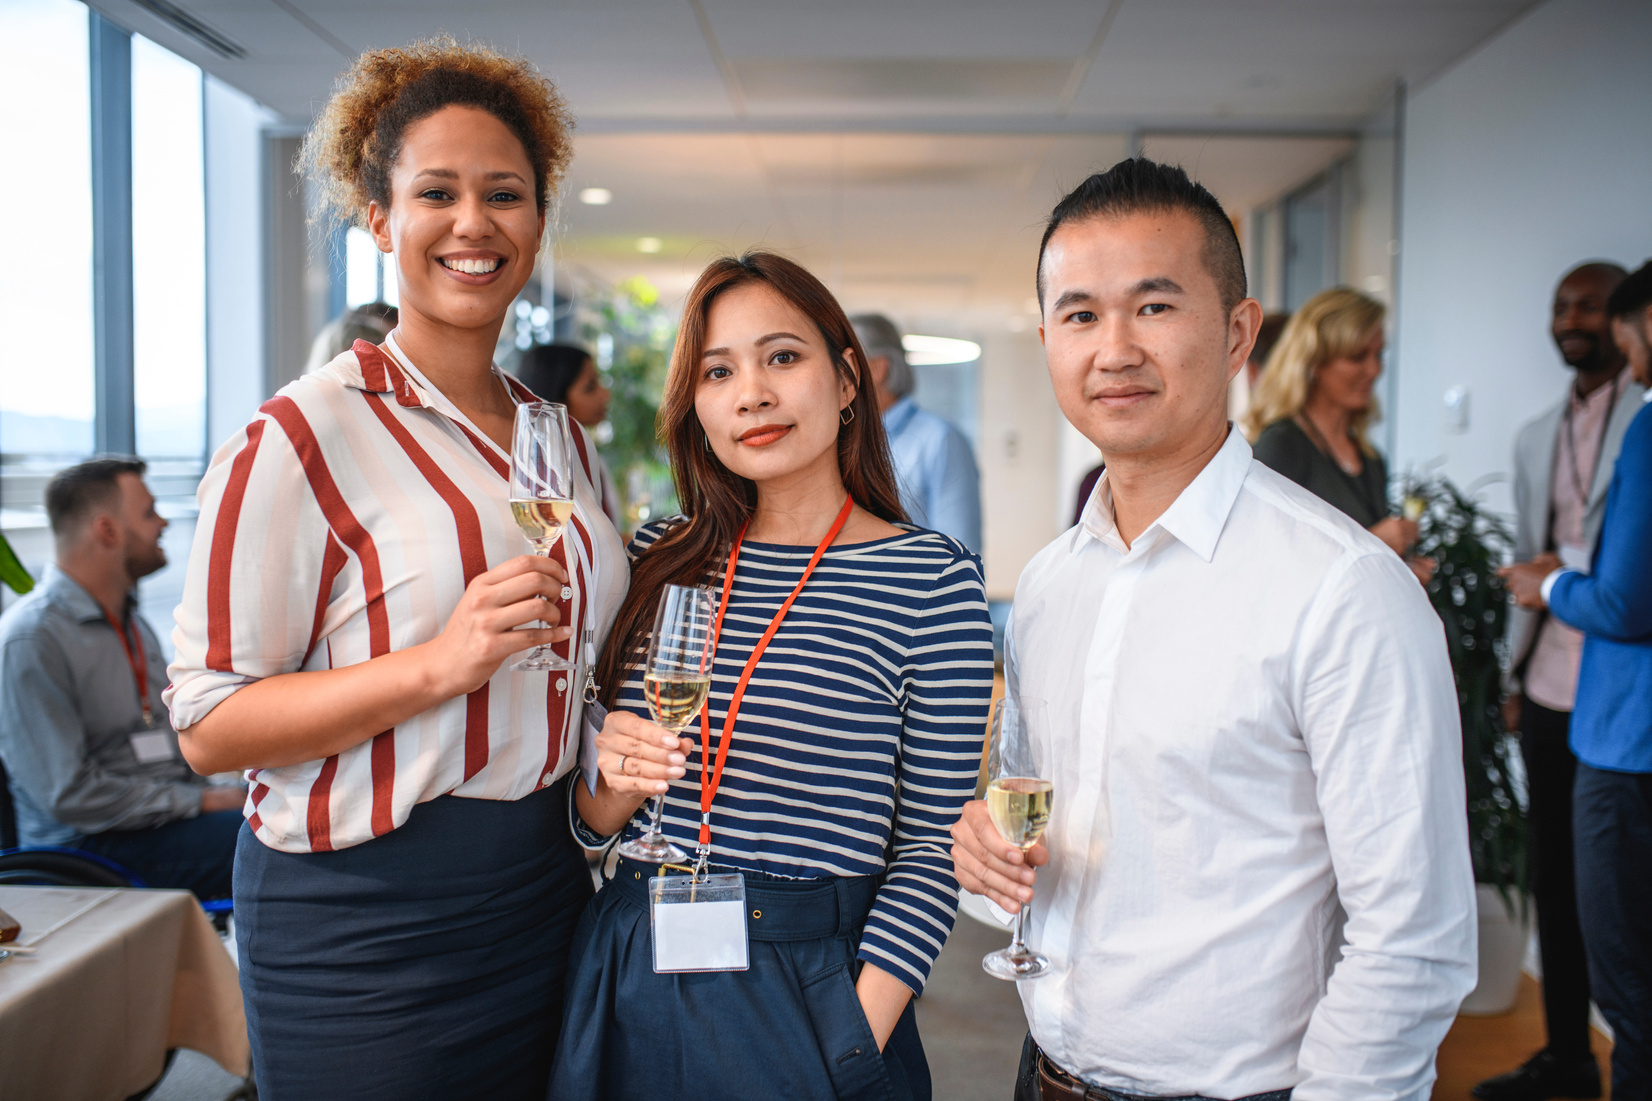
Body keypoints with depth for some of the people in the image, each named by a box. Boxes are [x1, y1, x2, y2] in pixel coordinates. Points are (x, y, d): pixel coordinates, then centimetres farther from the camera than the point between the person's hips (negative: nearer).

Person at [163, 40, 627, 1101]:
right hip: (365, 922, -6)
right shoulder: (303, 436, -12)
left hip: (548, 895, 6)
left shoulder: (564, 438, 8)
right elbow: (209, 724, -15)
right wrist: (437, 666, -26)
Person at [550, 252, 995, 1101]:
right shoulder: (660, 559, 2)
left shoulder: (932, 576, -9)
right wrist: (616, 782, -12)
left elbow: (929, 846, -8)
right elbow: (590, 821, 9)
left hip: (805, 990, -3)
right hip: (627, 987, 4)